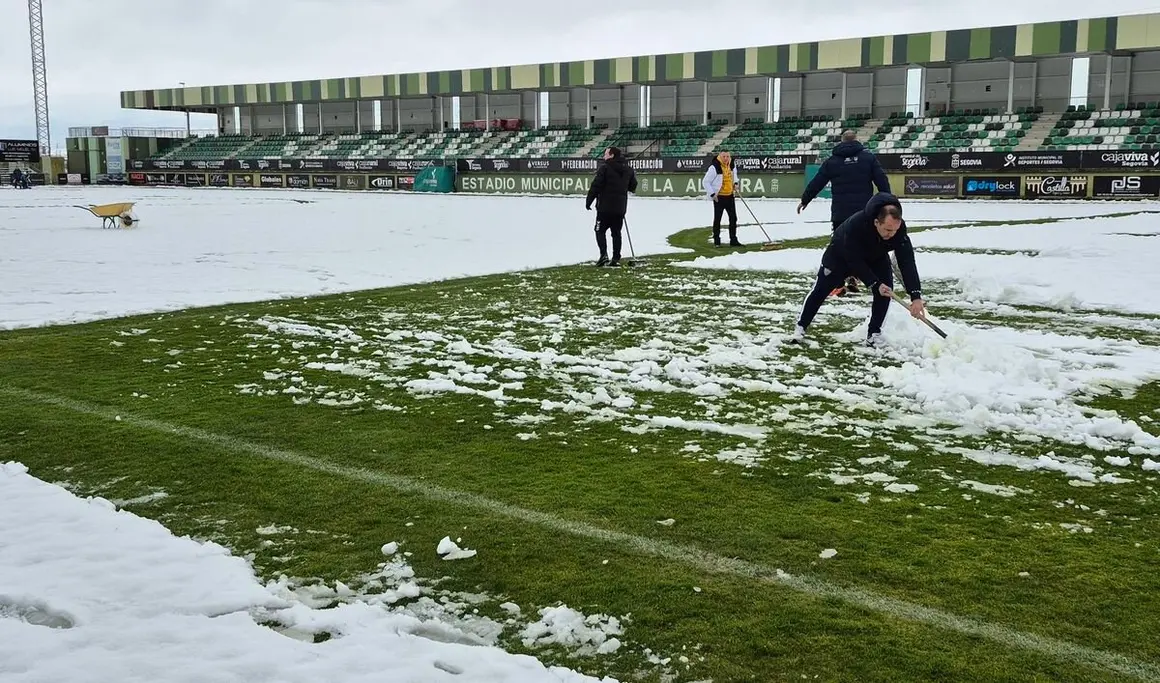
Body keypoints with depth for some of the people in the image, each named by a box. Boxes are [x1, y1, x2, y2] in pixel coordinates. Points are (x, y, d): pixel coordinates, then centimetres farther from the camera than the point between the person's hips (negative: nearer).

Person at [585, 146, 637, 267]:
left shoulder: (605, 168, -11)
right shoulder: (628, 169, 8)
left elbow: (596, 186, -13)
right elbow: (633, 187, 16)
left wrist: (588, 201, -5)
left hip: (605, 207, -5)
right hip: (620, 207, 5)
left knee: (600, 231, 4)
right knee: (616, 232, 11)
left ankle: (604, 255, -11)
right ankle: (616, 258, 10)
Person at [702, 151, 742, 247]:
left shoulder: (732, 165, 1)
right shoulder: (714, 167, -18)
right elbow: (705, 182, -14)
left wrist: (736, 183, 4)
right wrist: (712, 194, -15)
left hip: (730, 196, 6)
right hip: (719, 197, -6)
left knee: (733, 218, 7)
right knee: (717, 219, 4)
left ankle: (733, 240, 16)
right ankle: (716, 241, 14)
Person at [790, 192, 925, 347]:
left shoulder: (899, 228, -35)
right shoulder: (855, 224, -45)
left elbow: (907, 262, -36)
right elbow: (855, 261, -35)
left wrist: (916, 296, -44)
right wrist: (875, 284, -40)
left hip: (876, 257, 3)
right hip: (841, 254, -3)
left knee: (886, 289, -15)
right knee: (821, 289, -1)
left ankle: (874, 333, -1)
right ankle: (801, 326, 15)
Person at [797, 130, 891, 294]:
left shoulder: (832, 161, 4)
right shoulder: (868, 157, 2)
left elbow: (816, 183, 9)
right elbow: (882, 181, -1)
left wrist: (804, 200, 22)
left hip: (840, 213, 0)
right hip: (864, 212, 0)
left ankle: (839, 285, 2)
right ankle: (852, 280, 11)